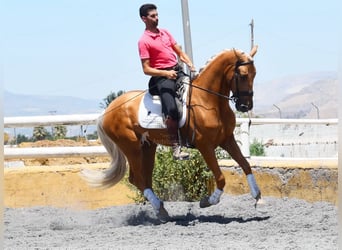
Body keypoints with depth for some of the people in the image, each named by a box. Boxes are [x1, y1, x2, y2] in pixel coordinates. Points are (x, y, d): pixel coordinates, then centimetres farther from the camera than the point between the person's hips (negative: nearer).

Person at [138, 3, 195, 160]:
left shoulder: (165, 33, 15)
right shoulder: (144, 41, -6)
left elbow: (179, 52, 18)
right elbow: (146, 69, -9)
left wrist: (189, 64, -1)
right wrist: (166, 73, -20)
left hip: (177, 71, 8)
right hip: (161, 77, -8)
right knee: (171, 109, -26)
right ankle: (176, 147, -24)